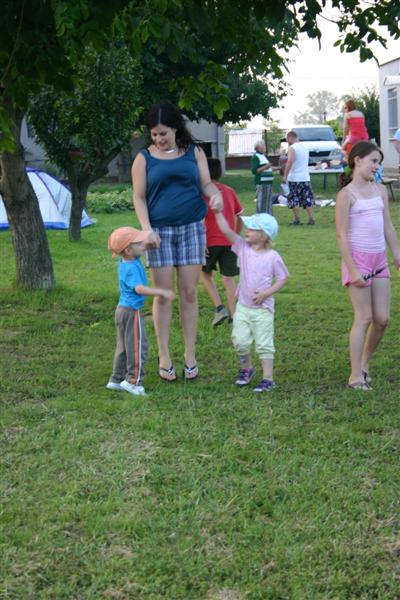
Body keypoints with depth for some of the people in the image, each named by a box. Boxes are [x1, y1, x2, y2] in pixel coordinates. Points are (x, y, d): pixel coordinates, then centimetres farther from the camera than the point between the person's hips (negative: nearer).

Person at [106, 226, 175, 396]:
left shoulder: (126, 261, 5)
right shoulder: (131, 268, -23)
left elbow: (143, 248, 24)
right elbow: (139, 288, -36)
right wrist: (162, 292, -36)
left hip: (122, 309, 10)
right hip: (132, 311, -10)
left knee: (123, 346, 18)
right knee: (138, 346, 0)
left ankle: (116, 380, 24)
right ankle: (132, 381, 5)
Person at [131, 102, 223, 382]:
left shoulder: (194, 152, 7)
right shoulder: (144, 158, 4)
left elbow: (206, 183, 8)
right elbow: (139, 197, 3)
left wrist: (216, 194, -16)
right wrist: (147, 229, -11)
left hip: (192, 228, 1)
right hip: (160, 232, -1)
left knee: (189, 293, 3)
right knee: (163, 295, 0)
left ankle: (190, 355, 11)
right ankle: (164, 357, 10)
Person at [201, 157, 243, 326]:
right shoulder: (230, 192, 8)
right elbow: (240, 216, 13)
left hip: (211, 242, -4)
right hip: (229, 242, 4)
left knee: (205, 274, 16)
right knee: (229, 278, 8)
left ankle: (219, 308, 1)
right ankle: (233, 317, 4)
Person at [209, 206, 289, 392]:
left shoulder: (273, 257, -11)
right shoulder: (243, 247, -2)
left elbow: (282, 279, -5)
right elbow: (226, 231, -10)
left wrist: (266, 293, -16)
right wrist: (218, 212, -19)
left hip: (262, 309, -4)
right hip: (243, 307, 4)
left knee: (264, 344, 0)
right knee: (240, 341, 3)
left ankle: (268, 378, 5)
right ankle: (246, 368, 28)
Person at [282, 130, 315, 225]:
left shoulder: (292, 148, -11)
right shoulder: (305, 147, 13)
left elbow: (290, 162, -22)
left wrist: (285, 176, -20)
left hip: (294, 178, -6)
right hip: (306, 177, 6)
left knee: (294, 200, 1)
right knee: (308, 199, 8)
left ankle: (297, 219, 0)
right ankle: (311, 219, 4)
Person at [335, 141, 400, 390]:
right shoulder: (347, 194, -8)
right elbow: (342, 235, -12)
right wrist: (352, 271, -16)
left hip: (380, 260, 6)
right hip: (358, 258, -6)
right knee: (364, 318, -5)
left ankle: (364, 363, 23)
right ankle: (356, 376, 3)